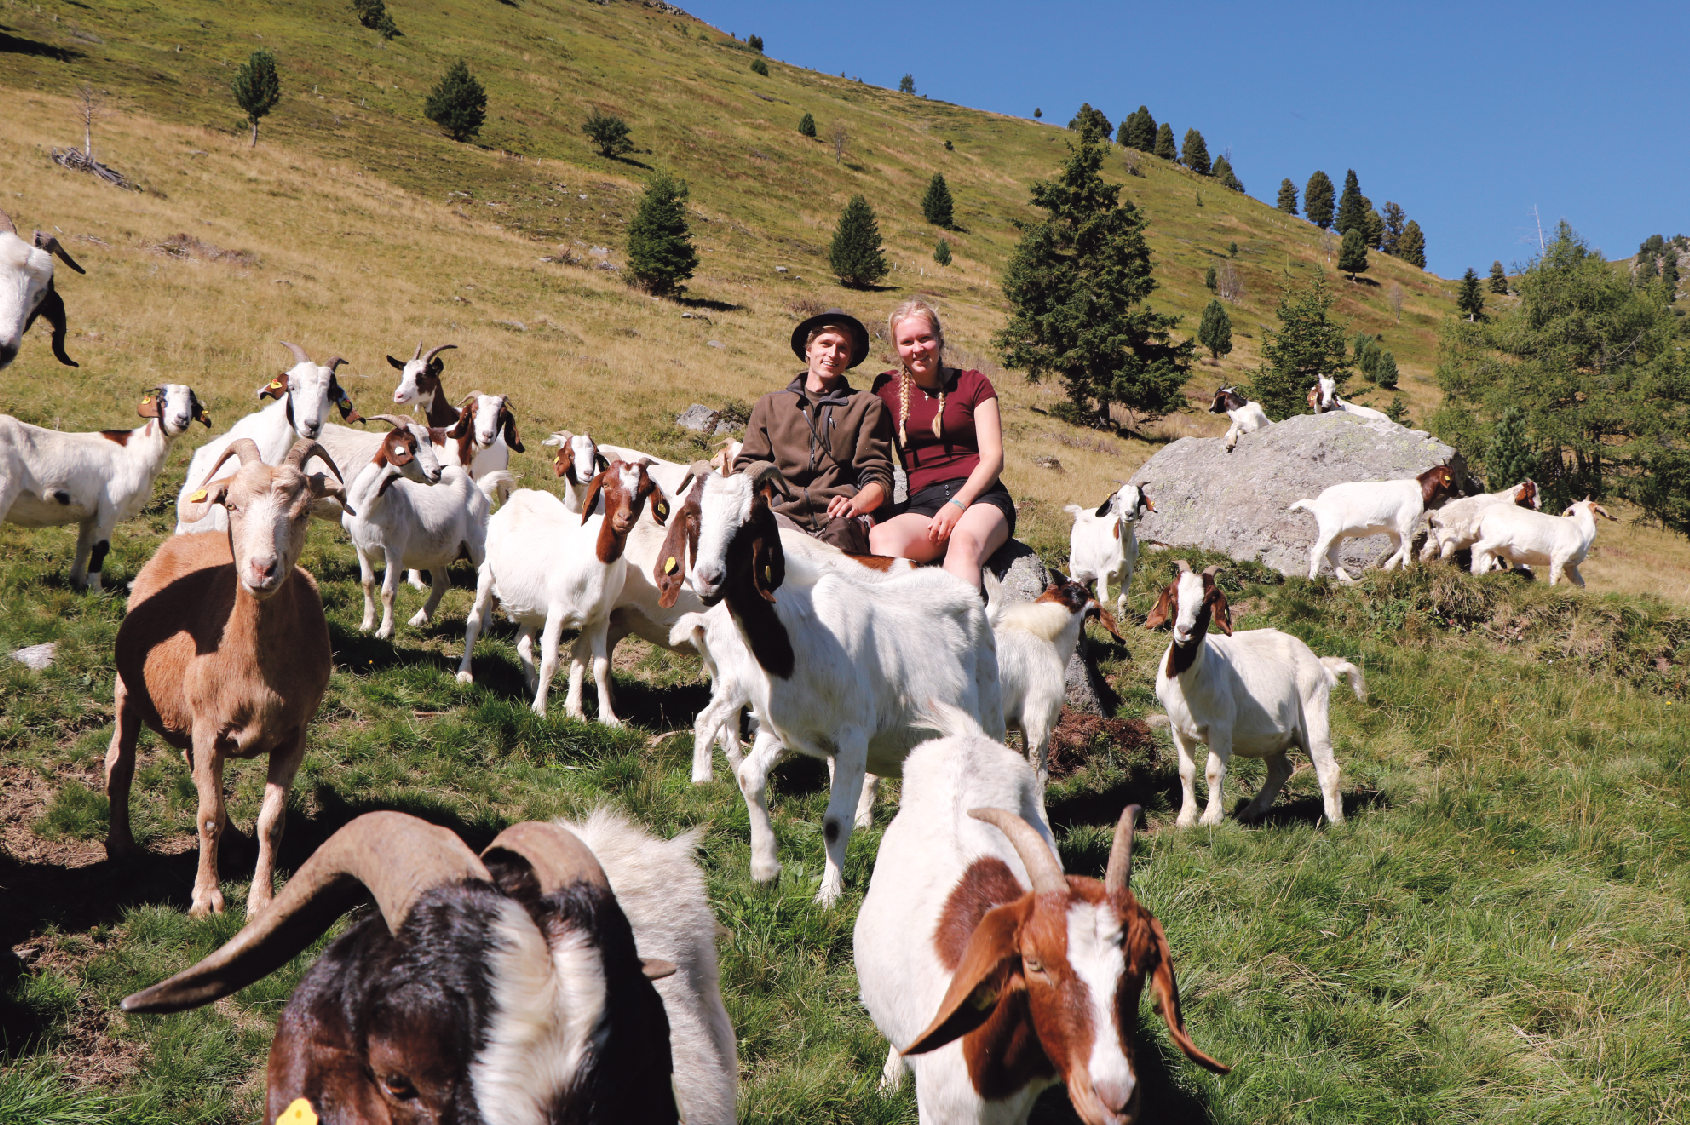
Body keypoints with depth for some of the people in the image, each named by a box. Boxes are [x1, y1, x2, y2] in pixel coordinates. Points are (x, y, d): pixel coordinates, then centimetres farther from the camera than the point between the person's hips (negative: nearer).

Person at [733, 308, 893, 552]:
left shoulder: (868, 406, 25)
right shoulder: (770, 404, 30)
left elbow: (878, 477, 14)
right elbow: (746, 469, 23)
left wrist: (857, 503, -12)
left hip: (838, 516, -1)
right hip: (784, 512, 1)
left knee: (841, 532, -41)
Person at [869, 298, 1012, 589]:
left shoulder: (973, 384, 13)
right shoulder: (887, 388, 18)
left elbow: (993, 458, 4)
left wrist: (959, 503, -13)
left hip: (979, 497, -1)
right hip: (921, 505, 1)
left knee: (964, 541, -39)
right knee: (882, 538, -35)